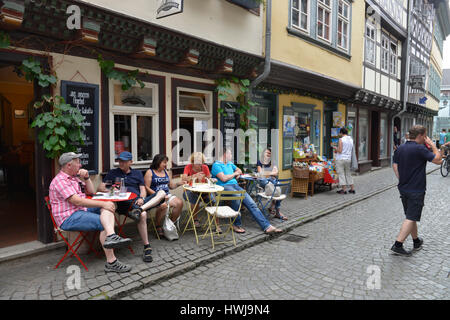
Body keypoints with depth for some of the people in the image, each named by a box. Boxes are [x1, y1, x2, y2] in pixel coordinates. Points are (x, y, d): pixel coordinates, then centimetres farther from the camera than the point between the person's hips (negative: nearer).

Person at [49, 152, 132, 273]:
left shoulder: (74, 177, 20)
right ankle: (111, 262, -27)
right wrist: (103, 204, -23)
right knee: (104, 223, -24)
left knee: (107, 207, -15)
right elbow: (77, 201, -23)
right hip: (69, 218, -9)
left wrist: (86, 178, 6)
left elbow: (91, 192, 24)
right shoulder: (60, 181, -12)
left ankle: (111, 236, -41)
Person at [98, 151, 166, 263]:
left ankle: (139, 209, -41)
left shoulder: (137, 173, 26)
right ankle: (147, 247, -29)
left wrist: (141, 198, -7)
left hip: (139, 201, 4)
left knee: (162, 193, -21)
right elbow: (100, 188, 12)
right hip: (124, 203, -4)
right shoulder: (112, 173, 20)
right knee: (143, 215, -36)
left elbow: (143, 189, 16)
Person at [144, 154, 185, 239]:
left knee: (179, 202, -22)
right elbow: (147, 188, -8)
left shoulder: (166, 172, 20)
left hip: (167, 195, 6)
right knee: (163, 205, -37)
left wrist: (179, 183, 1)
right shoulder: (150, 172, 1)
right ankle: (158, 227, -15)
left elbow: (171, 186, 21)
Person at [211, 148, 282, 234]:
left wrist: (237, 174, 15)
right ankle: (236, 224, -24)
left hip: (235, 185, 7)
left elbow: (239, 171, 38)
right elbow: (224, 178, -10)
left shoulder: (230, 164, 26)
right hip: (224, 187, -7)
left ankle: (267, 226, -22)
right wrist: (234, 174, 5)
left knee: (251, 203, -15)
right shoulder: (216, 165, 2)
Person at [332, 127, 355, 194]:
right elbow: (351, 150, 16)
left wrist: (335, 147, 3)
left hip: (341, 159, -6)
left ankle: (343, 190, 2)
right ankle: (352, 189, 19)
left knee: (341, 174, 1)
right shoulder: (351, 139, 9)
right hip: (348, 159, 6)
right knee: (348, 174, 16)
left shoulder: (341, 139, -11)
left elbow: (339, 151, -16)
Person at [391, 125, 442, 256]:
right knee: (411, 218, -4)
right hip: (416, 190, -8)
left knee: (411, 216, 19)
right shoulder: (420, 149, -17)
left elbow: (395, 166, 10)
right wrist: (433, 145, 0)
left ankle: (416, 241, 33)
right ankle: (397, 245, -9)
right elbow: (438, 160, -11)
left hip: (403, 189, 8)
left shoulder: (400, 148, 6)